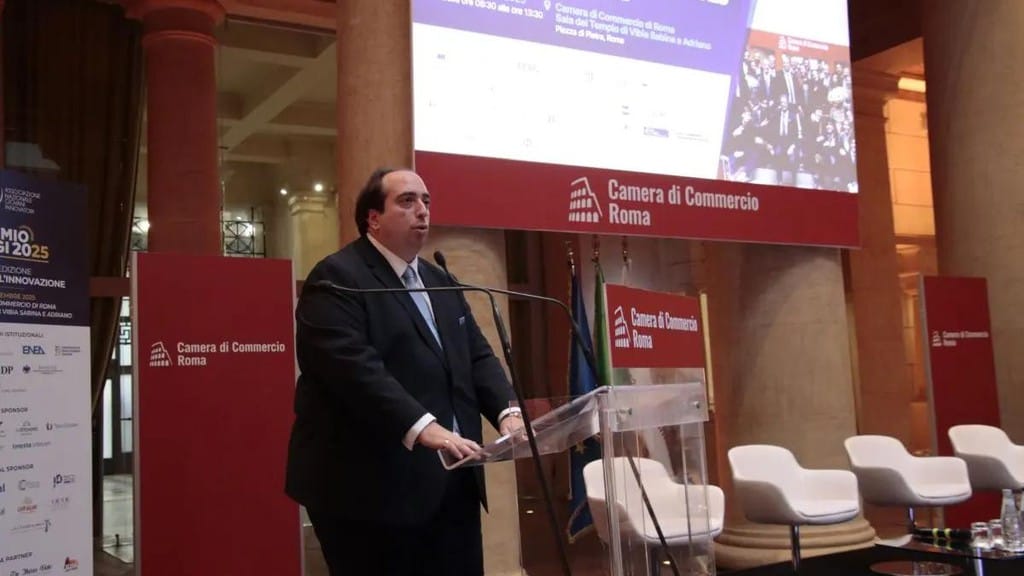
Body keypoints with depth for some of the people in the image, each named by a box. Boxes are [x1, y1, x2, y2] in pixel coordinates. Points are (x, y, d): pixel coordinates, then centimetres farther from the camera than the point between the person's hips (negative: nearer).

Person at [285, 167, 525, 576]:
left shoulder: (441, 282, 19)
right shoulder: (336, 279, -8)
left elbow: (478, 356, 15)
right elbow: (354, 367, -22)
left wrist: (507, 411, -4)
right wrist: (421, 427, -32)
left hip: (450, 484, 8)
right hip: (373, 489, -8)